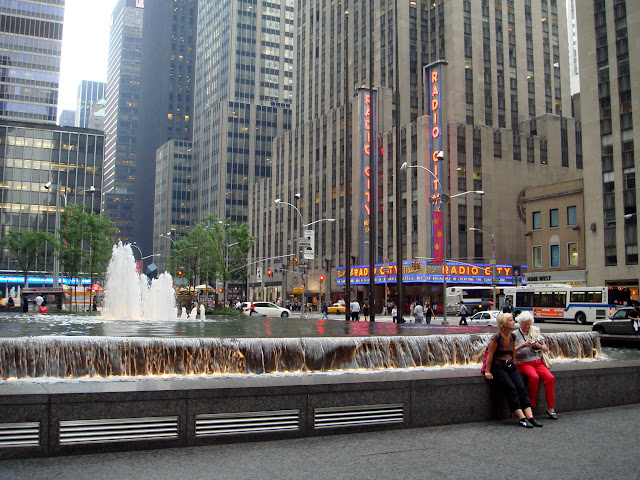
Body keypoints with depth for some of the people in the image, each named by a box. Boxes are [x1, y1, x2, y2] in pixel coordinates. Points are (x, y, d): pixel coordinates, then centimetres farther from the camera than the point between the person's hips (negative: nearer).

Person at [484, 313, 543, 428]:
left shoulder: (512, 336, 9)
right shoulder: (497, 337, -13)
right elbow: (490, 355, -9)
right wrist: (487, 372, -7)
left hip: (510, 366, 6)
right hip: (498, 367, -6)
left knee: (521, 388, -13)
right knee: (511, 389, -21)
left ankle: (530, 416, -19)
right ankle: (522, 418, -22)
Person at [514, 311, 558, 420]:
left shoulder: (536, 331, 13)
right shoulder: (515, 335, 3)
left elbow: (546, 349, 17)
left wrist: (539, 346, -5)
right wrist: (523, 345, -22)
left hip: (538, 362, 4)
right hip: (523, 363, -3)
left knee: (550, 378, -23)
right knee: (534, 377, -33)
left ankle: (550, 408, -14)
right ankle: (531, 406, -18)